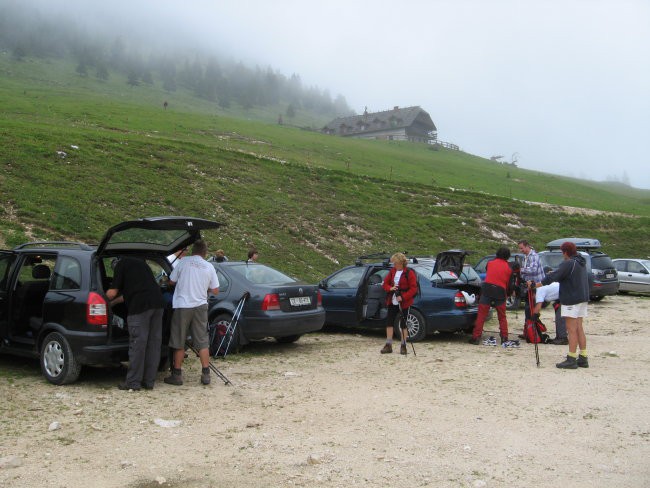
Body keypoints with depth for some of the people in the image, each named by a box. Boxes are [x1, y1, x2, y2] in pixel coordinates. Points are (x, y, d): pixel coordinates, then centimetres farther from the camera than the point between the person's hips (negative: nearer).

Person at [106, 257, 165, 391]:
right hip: (158, 303, 7)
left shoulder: (121, 264, 8)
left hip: (140, 306, -7)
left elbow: (112, 293, 3)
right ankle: (149, 381, 15)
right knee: (154, 343, 9)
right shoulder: (141, 263, 30)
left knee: (137, 344, -1)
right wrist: (112, 303, 43)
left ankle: (133, 382, 5)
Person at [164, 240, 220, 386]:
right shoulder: (209, 267, 3)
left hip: (182, 306, -2)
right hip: (200, 306, 2)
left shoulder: (184, 262, -4)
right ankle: (206, 375, 9)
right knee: (202, 342, 9)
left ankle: (177, 375, 12)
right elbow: (215, 290, 7)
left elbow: (171, 281, 4)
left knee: (179, 343, 7)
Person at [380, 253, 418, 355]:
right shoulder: (392, 271, 8)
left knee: (403, 324, 1)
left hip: (404, 303, -5)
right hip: (392, 302, 5)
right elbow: (385, 283, 13)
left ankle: (403, 346, 12)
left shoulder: (409, 273, -9)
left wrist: (403, 297, -20)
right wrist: (390, 288, -9)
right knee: (389, 322, 4)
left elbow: (413, 289, -11)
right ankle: (388, 345, 12)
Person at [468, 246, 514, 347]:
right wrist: (506, 294, 20)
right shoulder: (508, 267, 6)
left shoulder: (490, 263, 7)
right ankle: (504, 338, 10)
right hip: (500, 291, 1)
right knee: (502, 317, 14)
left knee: (481, 316, 1)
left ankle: (475, 338, -3)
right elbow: (508, 283, 7)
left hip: (487, 289, 0)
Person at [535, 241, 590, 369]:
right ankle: (583, 358, 16)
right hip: (582, 298, 9)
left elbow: (554, 276, -25)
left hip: (571, 300, -9)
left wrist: (539, 284, -25)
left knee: (571, 329, -7)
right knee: (579, 328, 13)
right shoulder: (581, 262, 13)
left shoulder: (568, 264, -17)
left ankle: (571, 359, -6)